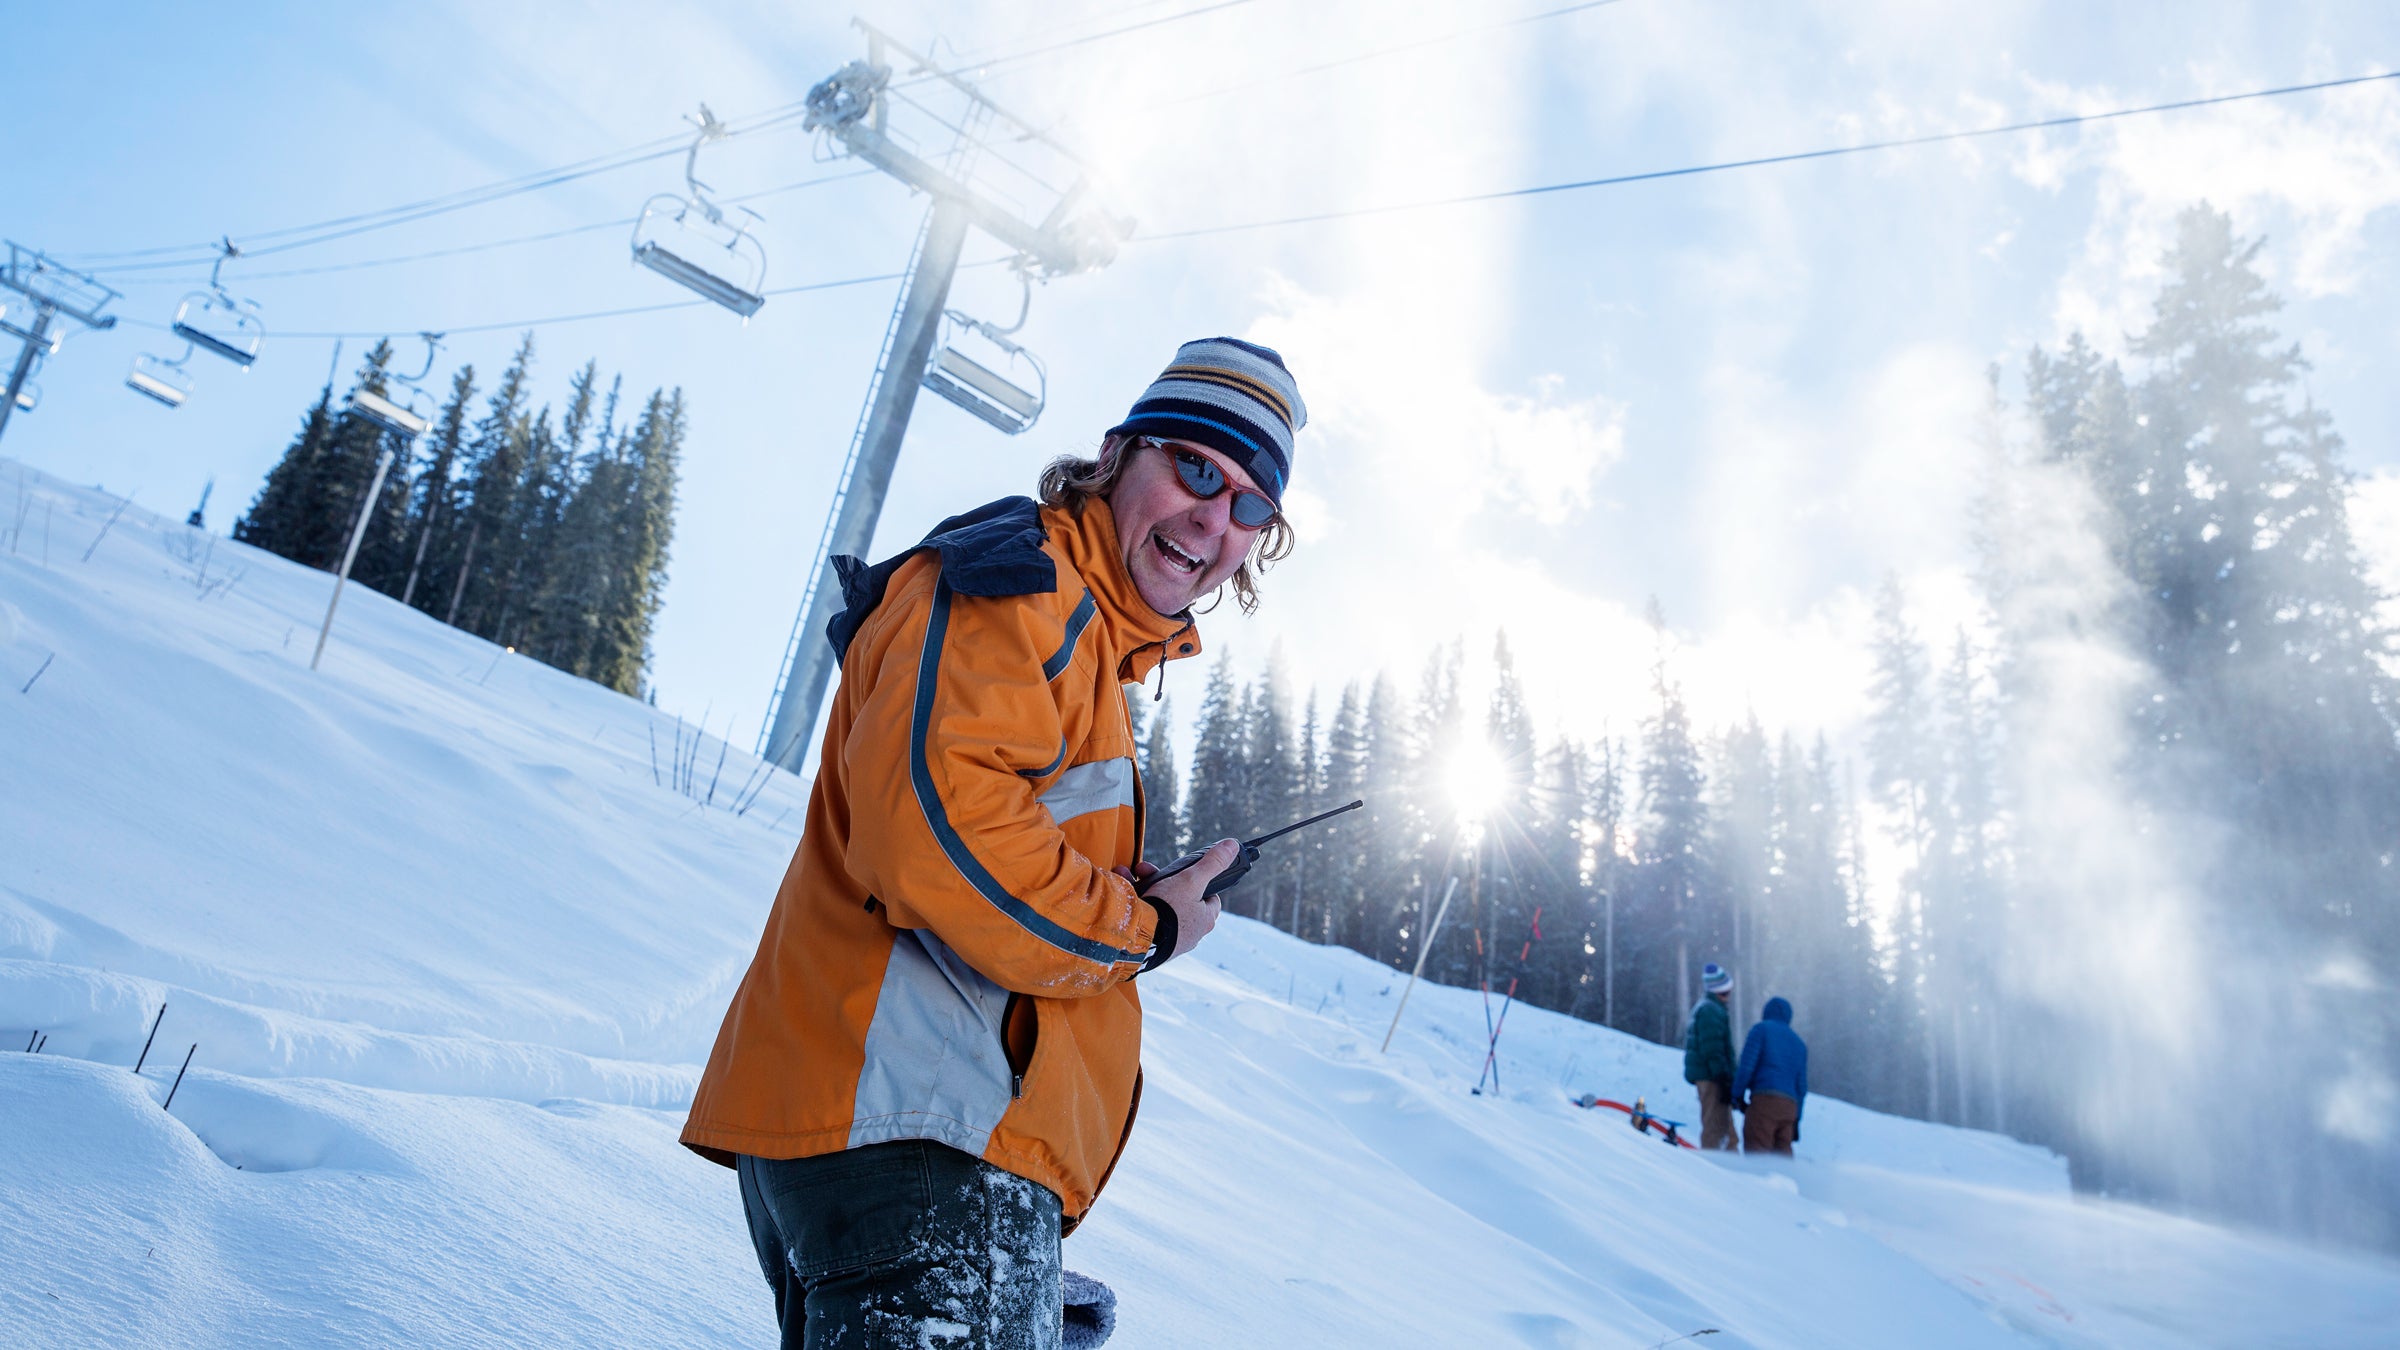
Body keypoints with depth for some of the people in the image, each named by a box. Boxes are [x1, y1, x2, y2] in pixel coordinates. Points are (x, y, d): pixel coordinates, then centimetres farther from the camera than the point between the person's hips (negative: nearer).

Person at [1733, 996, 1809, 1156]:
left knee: (1756, 1150, -10)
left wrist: (1737, 1095, 1)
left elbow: (1747, 1065, -6)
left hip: (1764, 1098, -6)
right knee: (1782, 1151, 10)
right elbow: (1802, 1085, 20)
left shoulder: (1761, 1029, 7)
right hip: (1790, 1105, 6)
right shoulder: (1800, 1043, 24)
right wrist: (1796, 1120, 22)